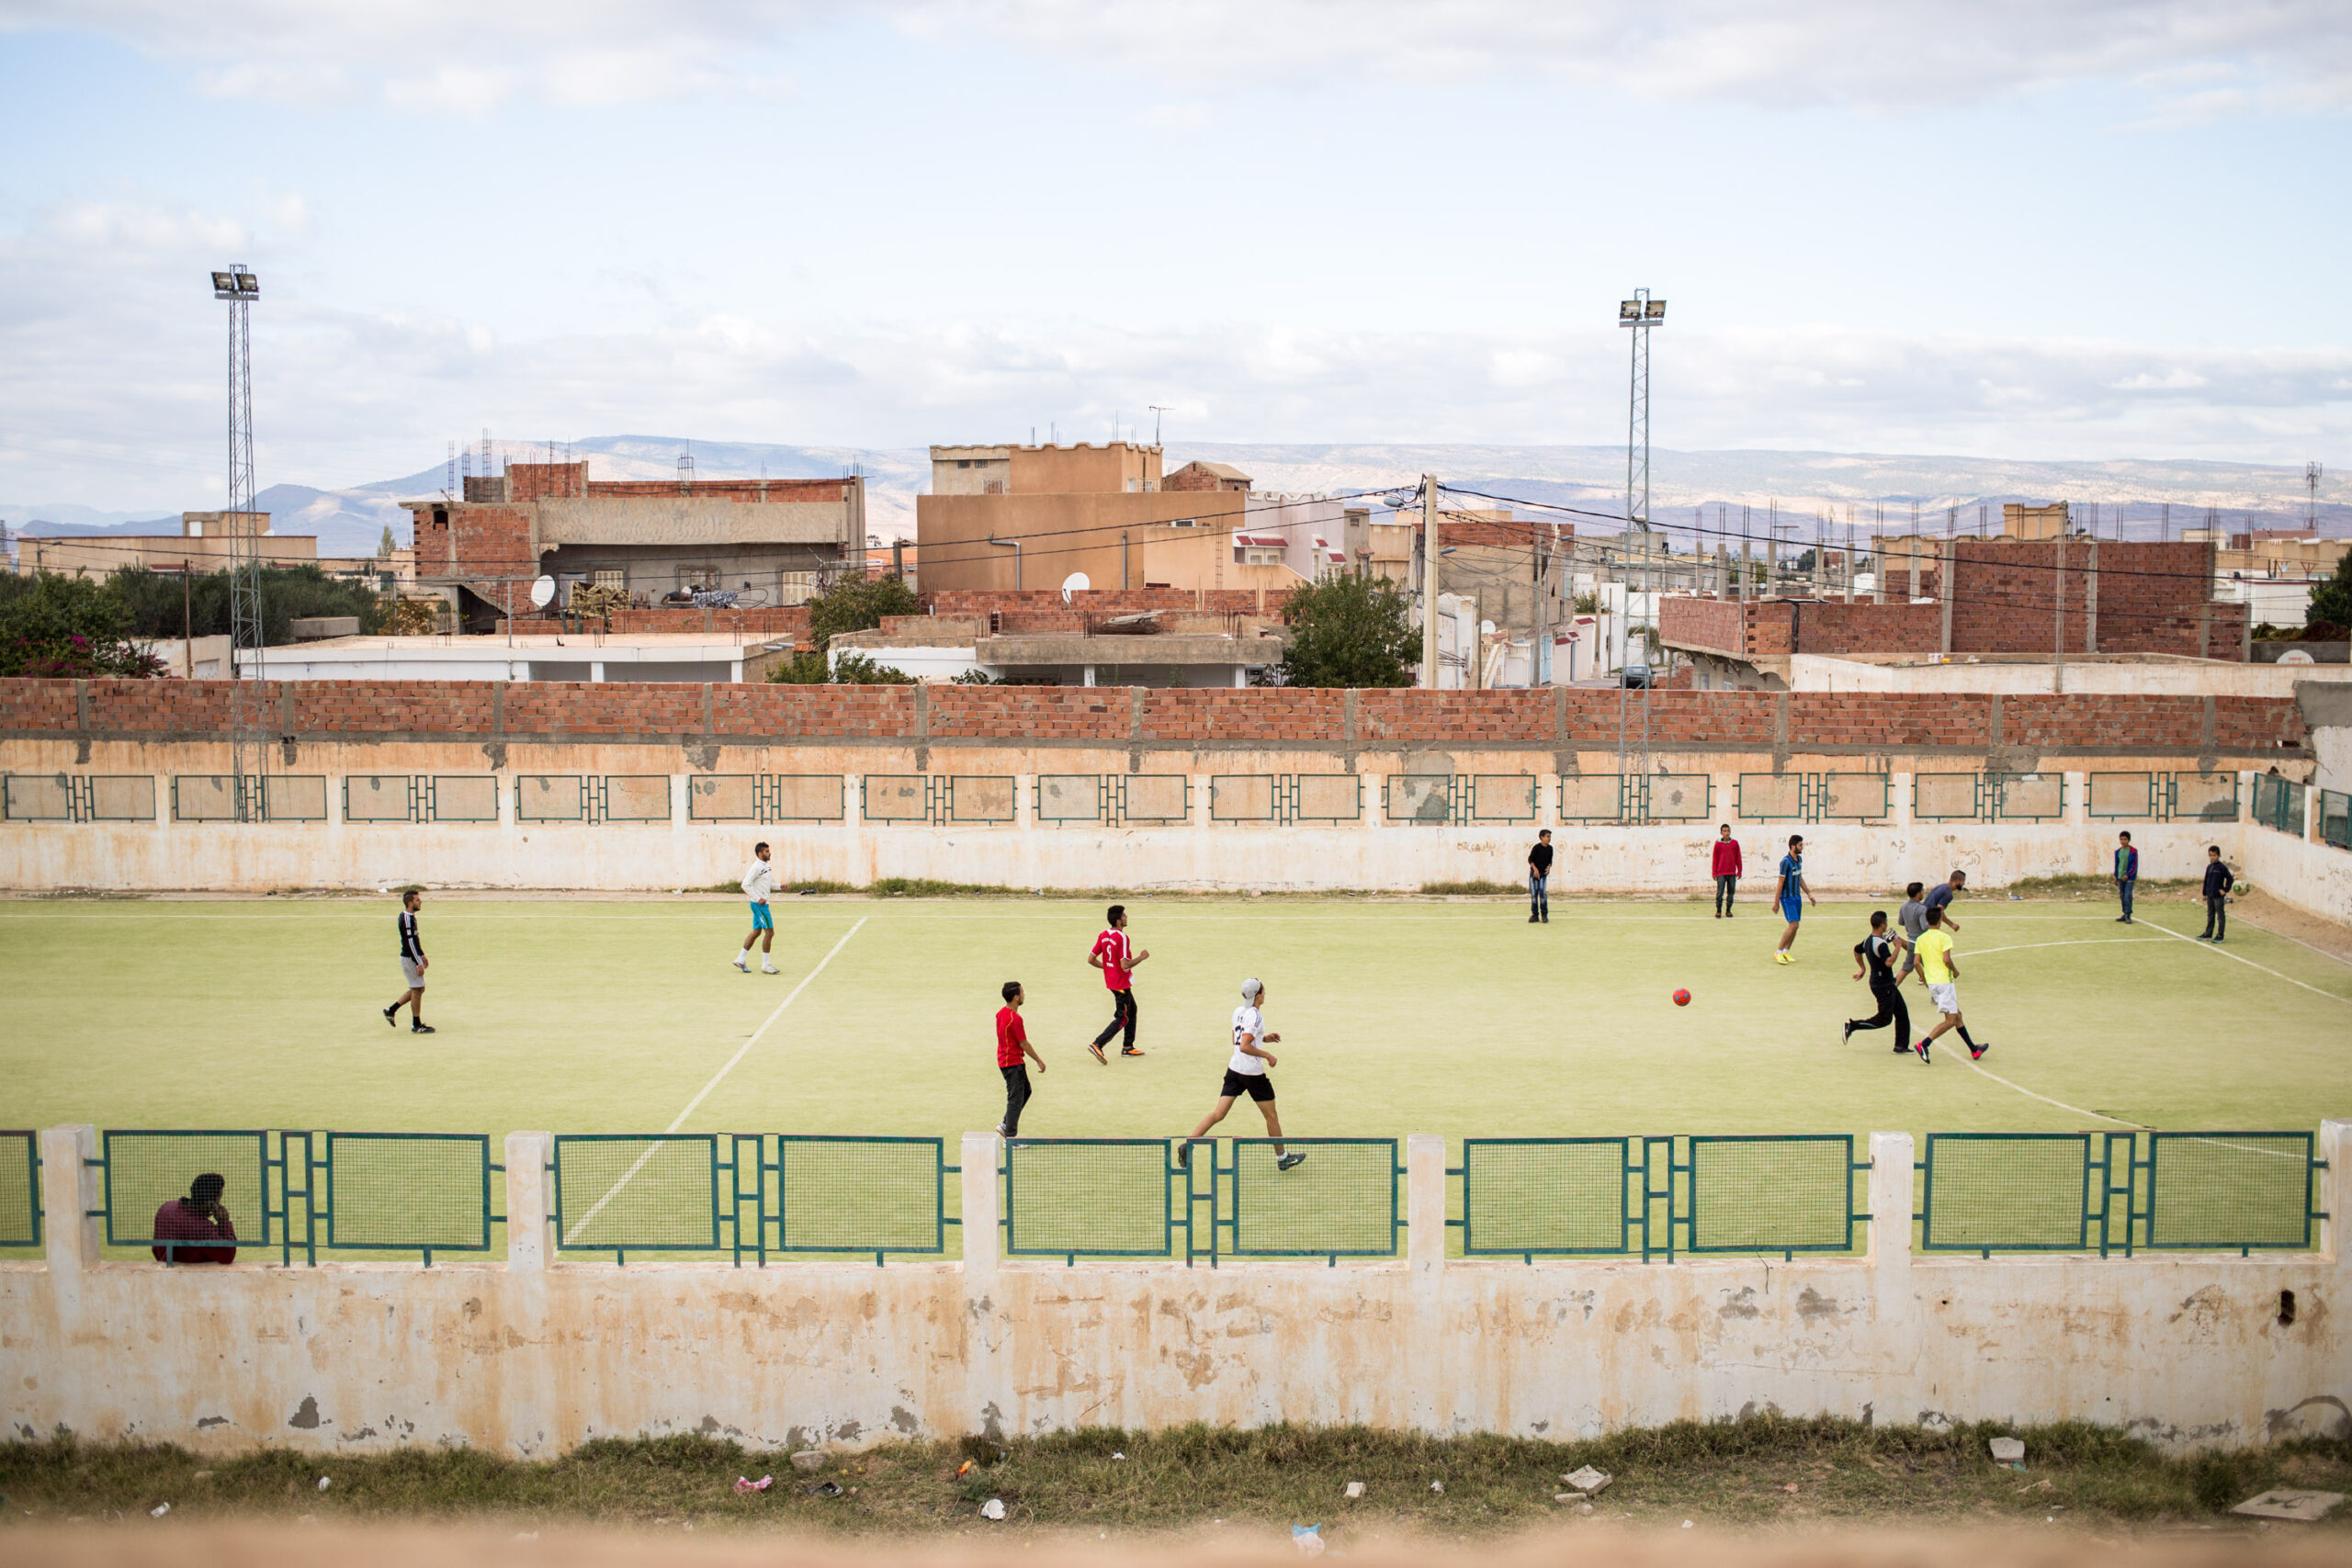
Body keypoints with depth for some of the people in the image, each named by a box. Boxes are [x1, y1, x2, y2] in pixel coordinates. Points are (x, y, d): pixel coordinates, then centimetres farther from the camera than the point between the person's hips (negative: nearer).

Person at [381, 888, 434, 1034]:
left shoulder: (410, 917, 12)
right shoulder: (406, 918, -19)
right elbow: (409, 941, -23)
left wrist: (421, 955, 25)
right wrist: (418, 963, -23)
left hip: (413, 957, 10)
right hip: (409, 959, -10)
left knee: (418, 989, 15)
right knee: (417, 990, -3)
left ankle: (391, 1010, 21)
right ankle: (416, 1025, 5)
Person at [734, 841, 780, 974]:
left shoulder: (766, 866, 12)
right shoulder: (756, 867, -16)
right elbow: (745, 885, -19)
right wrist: (758, 898, -22)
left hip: (762, 904, 9)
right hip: (758, 904, -9)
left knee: (756, 932, 13)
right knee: (769, 932, -8)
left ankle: (740, 959, 21)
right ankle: (766, 965, -2)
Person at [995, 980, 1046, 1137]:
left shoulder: (1001, 1013, 6)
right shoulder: (1015, 1018, -23)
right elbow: (1024, 1044, -19)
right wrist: (1039, 1060, -9)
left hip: (1004, 1059, 10)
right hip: (1013, 1063, -10)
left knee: (1025, 1091, 21)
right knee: (1015, 1099, -2)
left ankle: (1005, 1125, 22)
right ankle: (1010, 1137, 3)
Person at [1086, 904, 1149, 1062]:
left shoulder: (1104, 935, 1)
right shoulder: (1122, 938, -23)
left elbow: (1091, 959, 4)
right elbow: (1125, 965, -28)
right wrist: (1141, 957, -14)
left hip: (1110, 980, 9)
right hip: (1122, 983, -9)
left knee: (1132, 1009, 23)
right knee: (1122, 1018, -2)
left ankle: (1128, 1047, 28)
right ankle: (1097, 1045, -12)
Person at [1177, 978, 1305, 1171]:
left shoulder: (1238, 1011, 8)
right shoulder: (1255, 1016, -17)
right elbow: (1245, 1047, -25)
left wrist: (1264, 1038, 17)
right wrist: (1267, 1055, -15)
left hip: (1234, 1069, 7)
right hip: (1253, 1073, -7)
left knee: (1218, 1113, 3)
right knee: (1271, 1116, 10)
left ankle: (1188, 1143, -10)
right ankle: (1282, 1157, 22)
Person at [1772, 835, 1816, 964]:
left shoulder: (1799, 859, 8)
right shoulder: (1785, 861, -18)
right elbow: (1780, 883, -17)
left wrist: (1809, 894, 21)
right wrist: (1776, 902, -15)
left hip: (1797, 897, 8)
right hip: (1787, 898, -8)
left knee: (1795, 926, 7)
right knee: (1793, 925, -13)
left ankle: (1786, 952, 18)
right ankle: (1778, 952, -3)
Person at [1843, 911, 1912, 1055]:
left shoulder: (1868, 940, 7)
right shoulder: (1881, 944, -23)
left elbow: (1857, 951, 25)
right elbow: (1889, 962, -34)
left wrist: (1863, 969, 34)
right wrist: (1897, 947, -22)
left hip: (1888, 985, 10)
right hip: (1883, 987, -10)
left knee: (1902, 1013, 10)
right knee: (1884, 1019, -4)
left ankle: (1901, 1046, 12)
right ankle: (1851, 1026, 1)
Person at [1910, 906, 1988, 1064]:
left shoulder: (1921, 939, 6)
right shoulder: (1944, 937, -11)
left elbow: (1916, 962, 3)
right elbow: (1946, 959, -21)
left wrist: (1924, 977, 18)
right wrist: (1955, 971, -2)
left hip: (1931, 983, 7)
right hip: (1944, 981, -7)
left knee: (1957, 1015, 16)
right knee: (1950, 1020, -5)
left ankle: (1974, 1050, 22)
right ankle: (1924, 1044, -21)